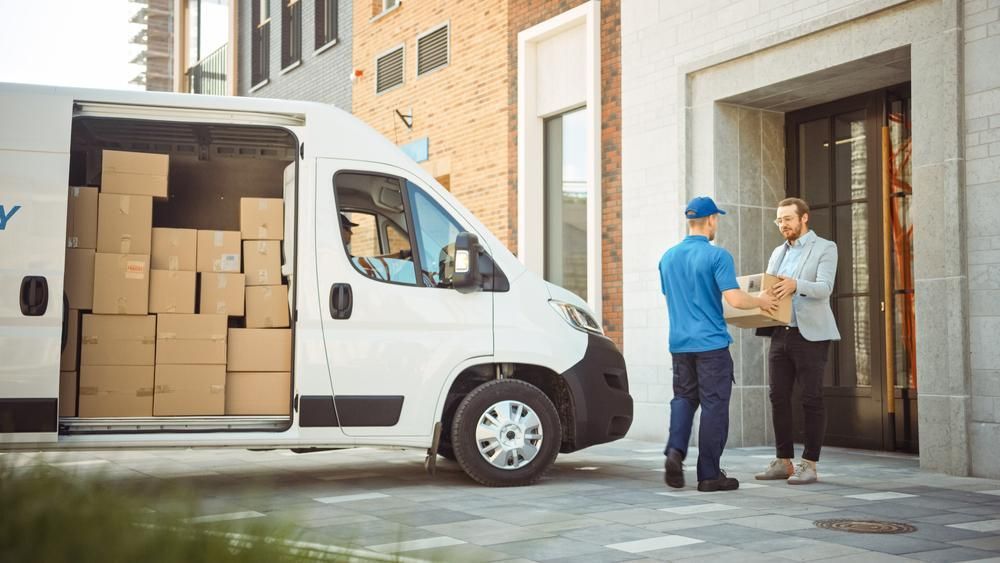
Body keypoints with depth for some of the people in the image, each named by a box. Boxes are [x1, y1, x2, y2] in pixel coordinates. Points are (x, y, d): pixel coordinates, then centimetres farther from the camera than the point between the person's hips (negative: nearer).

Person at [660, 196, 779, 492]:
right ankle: (709, 474, 6)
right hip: (711, 343, -5)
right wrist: (761, 301, 0)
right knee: (713, 406, 2)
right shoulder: (717, 256, -11)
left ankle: (675, 451, -6)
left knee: (684, 398, 16)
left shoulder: (668, 257, 8)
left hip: (680, 343, 5)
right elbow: (734, 299, -18)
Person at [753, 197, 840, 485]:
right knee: (778, 397, 4)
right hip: (780, 333, 6)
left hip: (810, 335, -6)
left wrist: (795, 285, -33)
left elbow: (825, 288, -15)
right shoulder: (778, 253, 19)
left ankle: (809, 464, 3)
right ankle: (783, 461, 12)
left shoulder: (825, 248, 0)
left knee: (811, 399, -2)